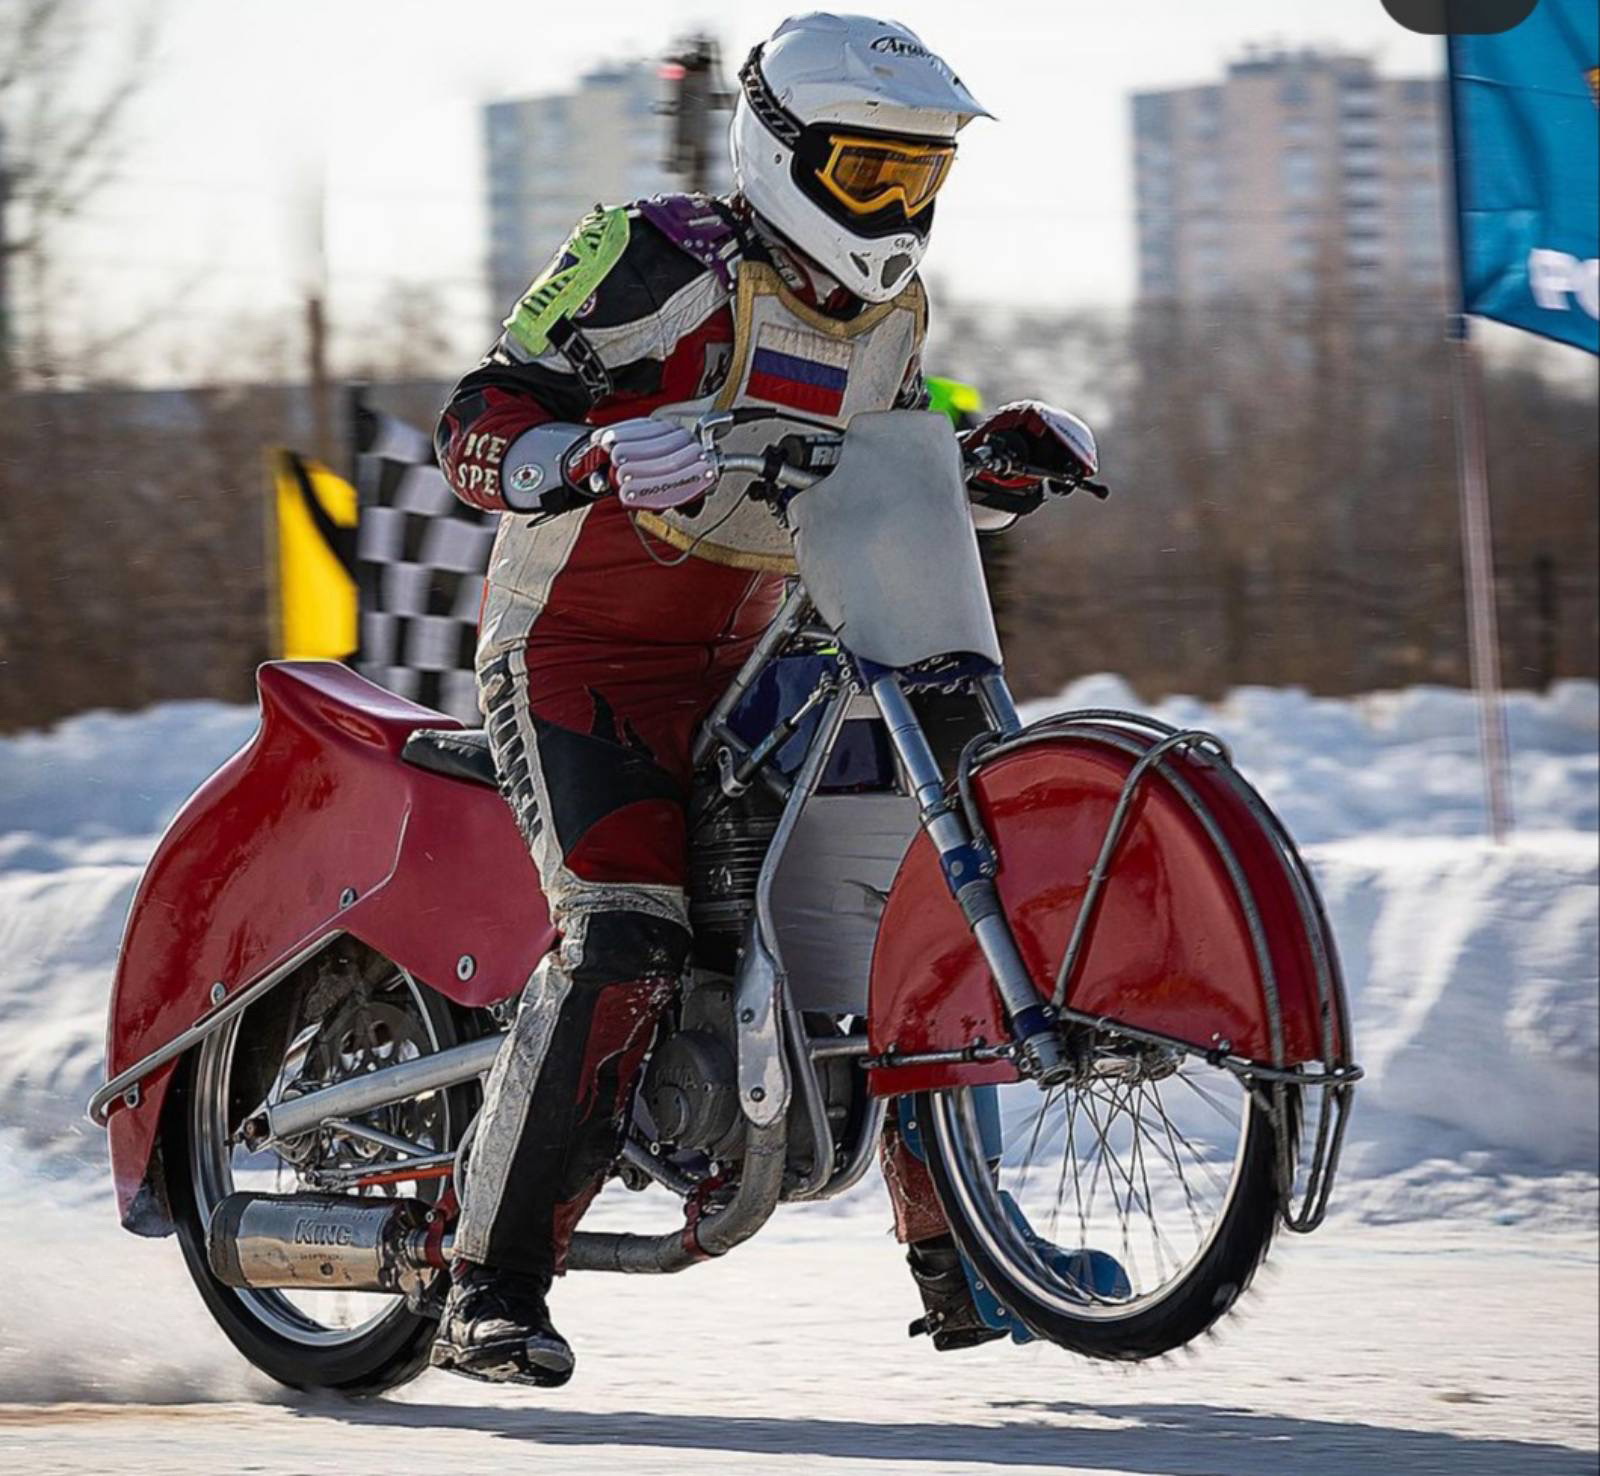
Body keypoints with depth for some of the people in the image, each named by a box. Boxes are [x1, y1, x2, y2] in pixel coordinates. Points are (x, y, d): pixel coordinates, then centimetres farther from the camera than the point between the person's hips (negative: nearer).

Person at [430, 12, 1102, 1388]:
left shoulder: (890, 316, 10)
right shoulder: (669, 263, -14)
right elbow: (477, 421, -18)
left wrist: (1002, 453, 4)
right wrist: (594, 457, -38)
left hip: (749, 658, 8)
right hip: (578, 645, -7)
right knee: (626, 935, -25)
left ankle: (953, 1246, 11)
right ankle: (495, 1287, -22)